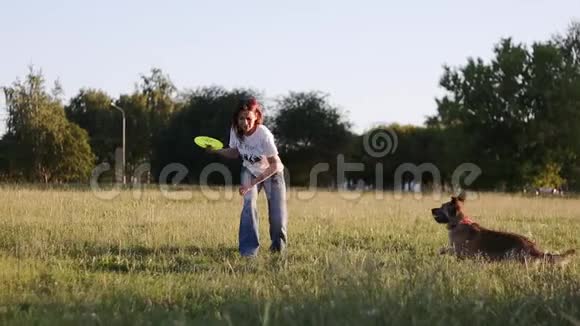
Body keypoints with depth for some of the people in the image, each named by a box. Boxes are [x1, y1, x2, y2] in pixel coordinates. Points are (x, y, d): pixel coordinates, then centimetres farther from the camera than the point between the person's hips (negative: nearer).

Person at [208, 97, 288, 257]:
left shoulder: (264, 134, -35)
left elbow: (274, 166, -29)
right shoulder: (235, 130, -21)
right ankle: (249, 248, -15)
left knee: (277, 214, -5)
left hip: (272, 173, -3)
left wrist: (252, 184, -33)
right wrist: (216, 150, -19)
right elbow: (235, 153, -1)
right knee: (249, 203, -21)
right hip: (250, 171, 3)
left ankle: (278, 244, 27)